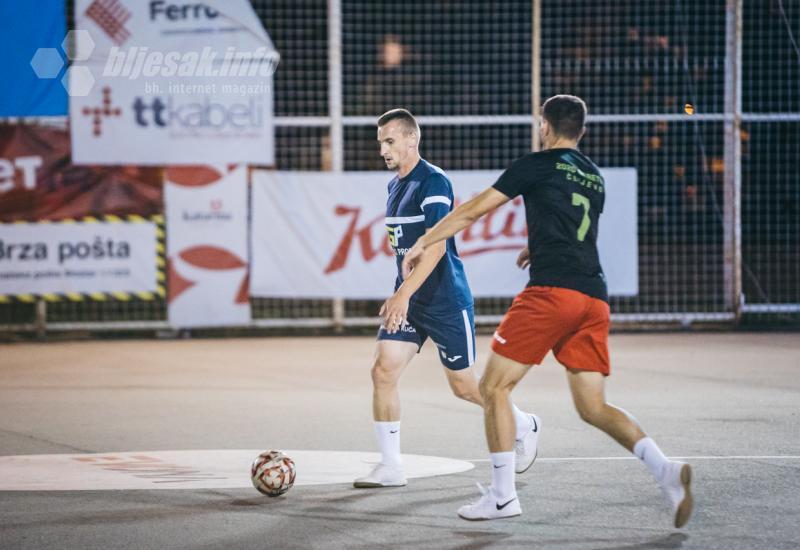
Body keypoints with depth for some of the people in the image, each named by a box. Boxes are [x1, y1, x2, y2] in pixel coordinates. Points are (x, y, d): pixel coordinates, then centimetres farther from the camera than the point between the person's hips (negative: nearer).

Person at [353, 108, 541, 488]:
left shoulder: (433, 182, -16)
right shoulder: (395, 186, 11)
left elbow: (436, 247, -26)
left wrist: (404, 293, -32)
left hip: (445, 301, -8)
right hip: (408, 300, 8)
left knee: (464, 386, 5)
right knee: (383, 370, -8)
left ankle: (523, 427, 31)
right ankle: (390, 467, -2)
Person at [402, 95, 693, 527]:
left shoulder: (538, 165, 4)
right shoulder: (595, 179, 22)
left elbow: (473, 210, 6)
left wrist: (424, 243, 16)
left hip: (552, 291, -7)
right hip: (594, 298, 7)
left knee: (494, 387, 4)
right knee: (593, 407, 7)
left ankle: (502, 496, 2)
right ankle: (666, 471, -13)